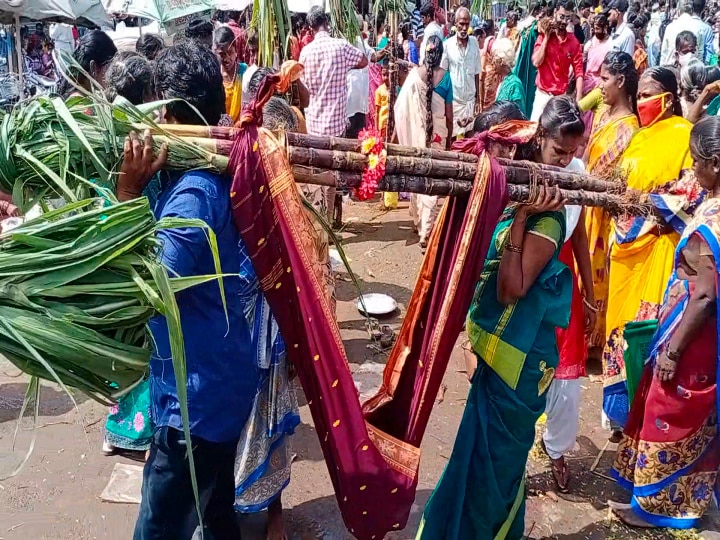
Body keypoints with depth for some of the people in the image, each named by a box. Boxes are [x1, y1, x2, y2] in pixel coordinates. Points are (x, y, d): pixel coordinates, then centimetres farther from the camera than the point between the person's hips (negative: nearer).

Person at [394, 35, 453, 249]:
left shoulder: (414, 74, -5)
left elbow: (402, 107, -4)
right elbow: (449, 113, -2)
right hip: (438, 132, -1)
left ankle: (418, 221, 29)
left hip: (416, 131, 1)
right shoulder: (445, 76, -5)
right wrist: (449, 137, 11)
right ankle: (426, 231, -2)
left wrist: (402, 132, 6)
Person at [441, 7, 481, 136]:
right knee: (452, 134, 1)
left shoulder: (474, 43, 2)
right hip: (453, 99, -2)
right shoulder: (447, 45, -6)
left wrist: (478, 98, 7)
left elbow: (476, 73, 7)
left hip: (470, 98, 3)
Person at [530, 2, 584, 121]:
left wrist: (578, 99, -13)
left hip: (563, 95, 1)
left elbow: (579, 71, -3)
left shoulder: (574, 42, 1)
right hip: (543, 94, 0)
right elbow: (536, 62, -12)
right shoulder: (543, 36, 1)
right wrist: (546, 37, -10)